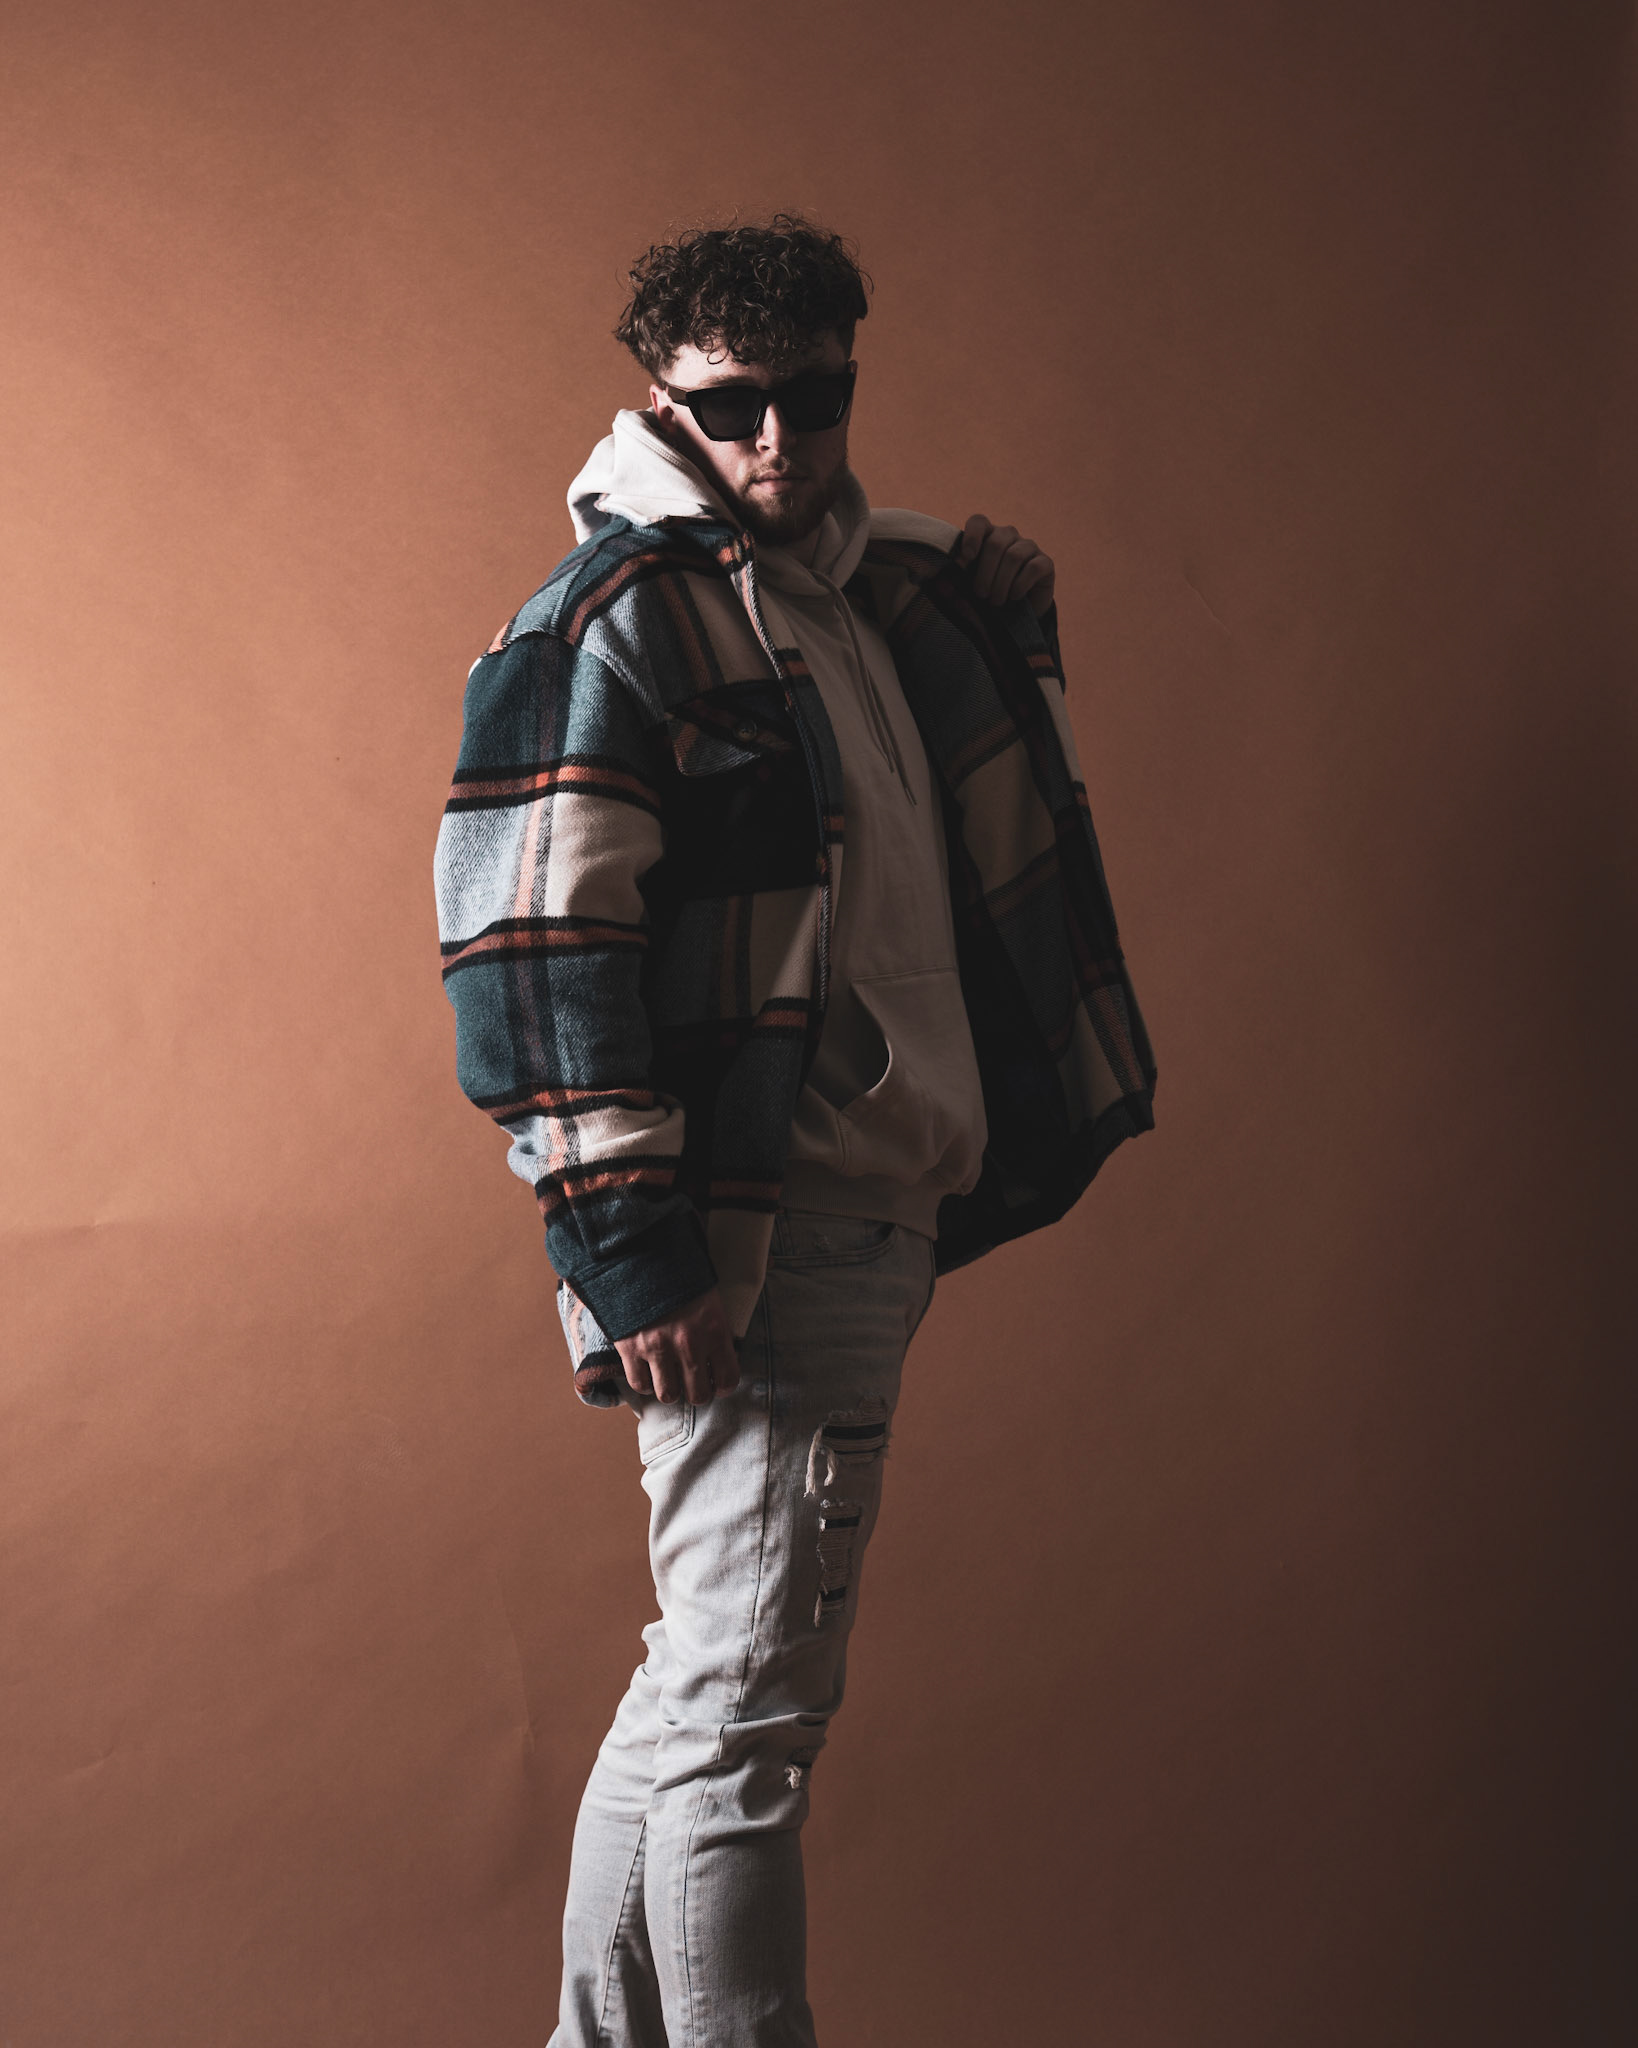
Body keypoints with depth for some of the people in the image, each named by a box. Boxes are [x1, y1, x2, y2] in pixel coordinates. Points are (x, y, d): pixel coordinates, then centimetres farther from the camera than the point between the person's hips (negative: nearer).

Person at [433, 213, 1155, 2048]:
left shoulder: (868, 580, 14)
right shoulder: (613, 616, -10)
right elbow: (528, 951, -17)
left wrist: (1003, 627, 19)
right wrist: (625, 1248, -21)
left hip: (879, 1210, 9)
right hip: (745, 1240, -9)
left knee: (715, 1675, 17)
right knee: (750, 1699, -6)